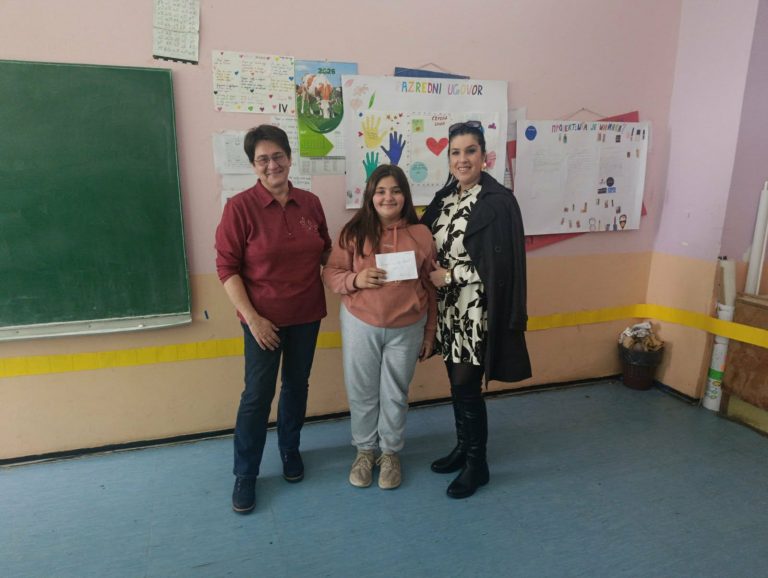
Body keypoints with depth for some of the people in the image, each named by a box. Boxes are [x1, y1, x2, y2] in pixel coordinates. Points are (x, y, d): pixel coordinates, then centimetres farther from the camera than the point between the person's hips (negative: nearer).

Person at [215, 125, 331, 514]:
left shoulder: (310, 203, 0)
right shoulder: (240, 207, -12)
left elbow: (325, 251, 12)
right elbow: (226, 269, -11)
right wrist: (252, 317, -15)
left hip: (307, 315, 4)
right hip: (264, 318, -4)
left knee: (297, 385, 17)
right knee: (257, 395, 5)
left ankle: (290, 449, 41)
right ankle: (245, 474, 25)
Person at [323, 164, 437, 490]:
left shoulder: (420, 234, -3)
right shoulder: (354, 232, -6)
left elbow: (430, 286, 2)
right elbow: (330, 274, -1)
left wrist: (430, 332, 4)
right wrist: (356, 280, -22)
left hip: (407, 328, 0)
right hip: (360, 324, 0)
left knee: (395, 394, 14)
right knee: (362, 392, 13)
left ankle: (390, 452, 36)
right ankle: (364, 450, 36)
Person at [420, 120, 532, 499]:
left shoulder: (498, 201, -13)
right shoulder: (445, 197, 9)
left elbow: (500, 264, -18)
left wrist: (448, 275, -15)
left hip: (477, 312, -6)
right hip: (449, 309, 7)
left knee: (467, 387, 1)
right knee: (457, 383, 16)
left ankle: (477, 464, 21)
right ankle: (463, 448, 35)